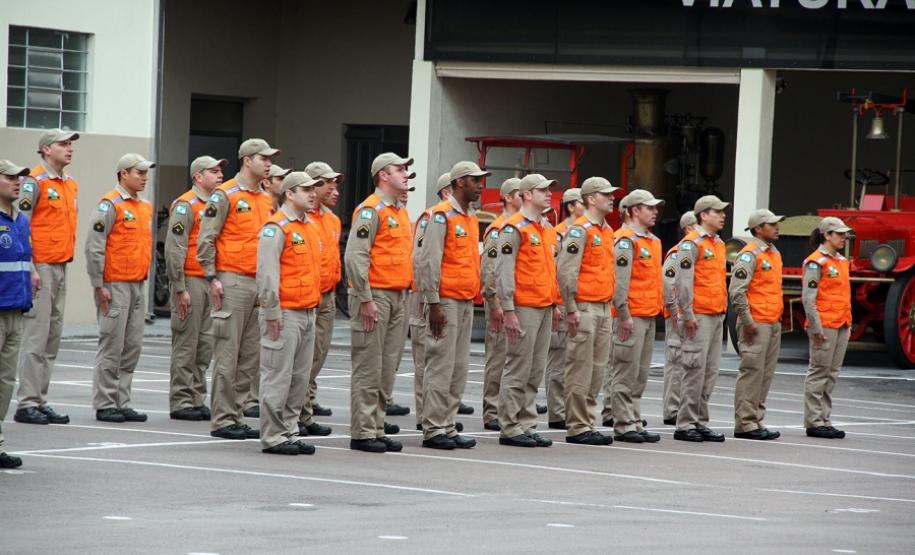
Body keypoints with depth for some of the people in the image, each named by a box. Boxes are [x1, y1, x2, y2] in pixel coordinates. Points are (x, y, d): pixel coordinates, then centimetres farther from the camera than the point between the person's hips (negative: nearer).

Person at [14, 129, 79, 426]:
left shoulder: (71, 185, 16)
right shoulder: (35, 182, -9)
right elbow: (21, 226, -13)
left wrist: (67, 260, 17)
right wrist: (29, 268, -18)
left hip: (61, 268, 8)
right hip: (41, 268, -8)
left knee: (53, 338, 9)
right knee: (36, 337, -9)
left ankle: (40, 401, 13)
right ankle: (26, 404, -7)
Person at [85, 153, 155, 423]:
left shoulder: (146, 207, 15)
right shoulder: (110, 205, -10)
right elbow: (94, 246, -13)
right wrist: (99, 285, -15)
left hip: (137, 286, 8)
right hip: (115, 287, -8)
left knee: (132, 348, 8)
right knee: (111, 348, -5)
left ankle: (122, 403, 13)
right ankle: (104, 405, -1)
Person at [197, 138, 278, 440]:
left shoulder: (267, 200, 16)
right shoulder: (225, 195, -7)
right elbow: (206, 239, -10)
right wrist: (212, 278, -15)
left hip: (259, 284, 8)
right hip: (232, 282, -8)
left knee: (251, 356, 8)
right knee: (227, 354, -6)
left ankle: (236, 417, 14)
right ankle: (222, 421, -3)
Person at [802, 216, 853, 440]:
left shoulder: (841, 261, 16)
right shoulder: (816, 262, -10)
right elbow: (808, 298, -14)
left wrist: (848, 324, 15)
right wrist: (816, 328, -18)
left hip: (841, 325, 8)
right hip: (824, 325, -8)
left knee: (832, 373, 9)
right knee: (819, 372, -4)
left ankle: (824, 420, 12)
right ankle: (813, 423, 0)